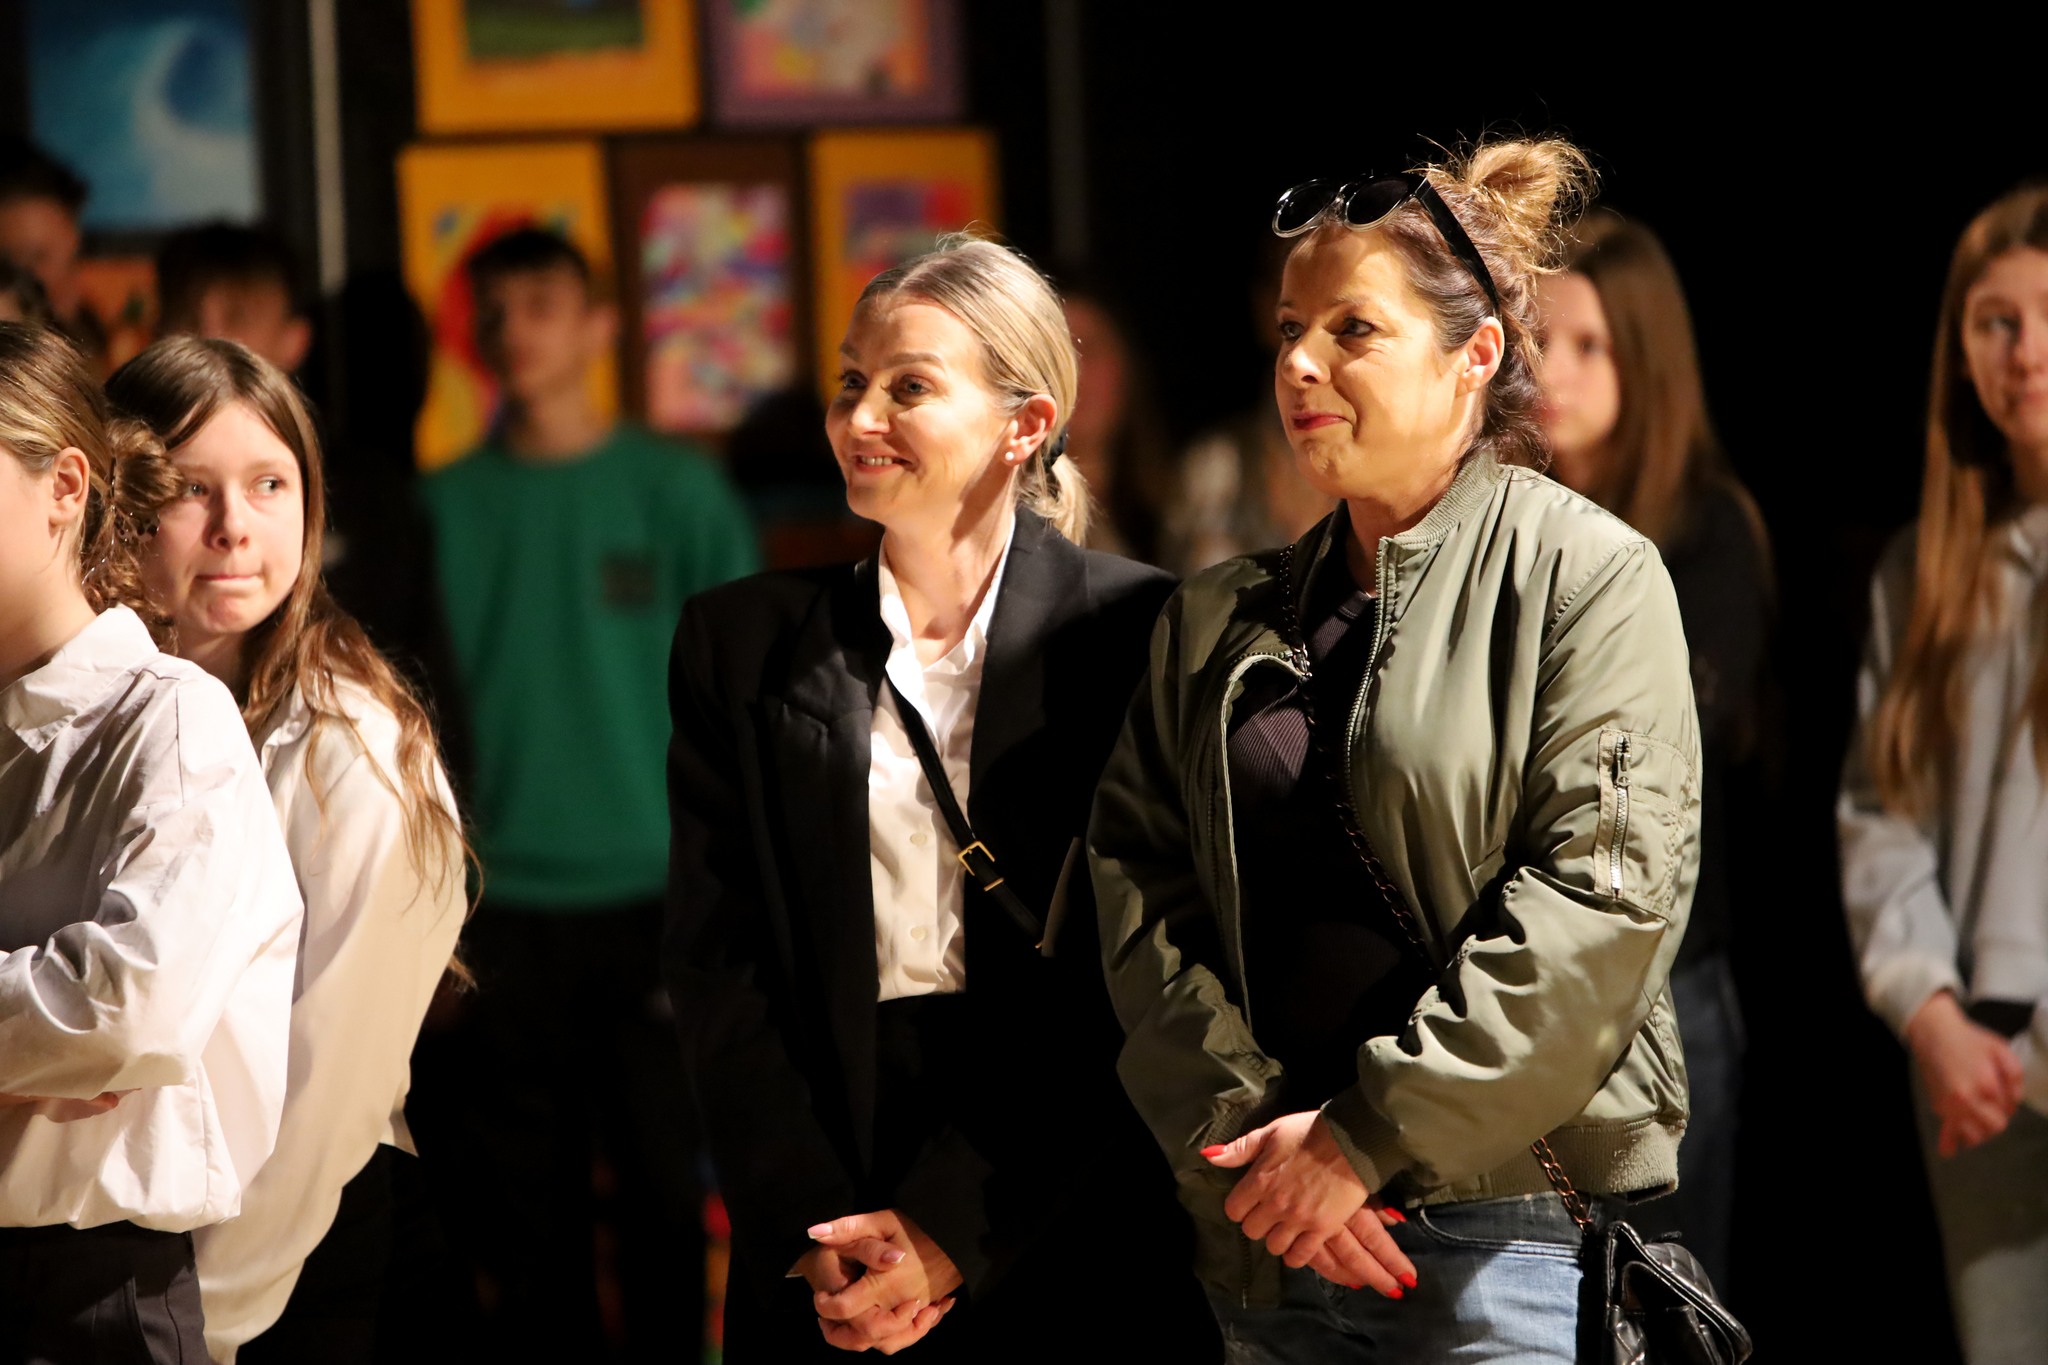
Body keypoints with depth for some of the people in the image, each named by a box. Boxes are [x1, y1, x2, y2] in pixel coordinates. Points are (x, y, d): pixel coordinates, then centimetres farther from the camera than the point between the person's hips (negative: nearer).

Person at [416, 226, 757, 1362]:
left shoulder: (678, 490, 2)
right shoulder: (446, 508, 7)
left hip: (652, 896, -1)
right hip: (502, 912, 1)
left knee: (664, 1185, 1)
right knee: (520, 1203, 4)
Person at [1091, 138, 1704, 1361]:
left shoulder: (1590, 578, -3)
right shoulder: (1220, 622, 13)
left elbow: (1601, 896, -12)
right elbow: (1140, 889, 6)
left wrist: (1365, 1138, -14)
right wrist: (1246, 1133, -9)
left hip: (1506, 1228, -5)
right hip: (1263, 1235, 5)